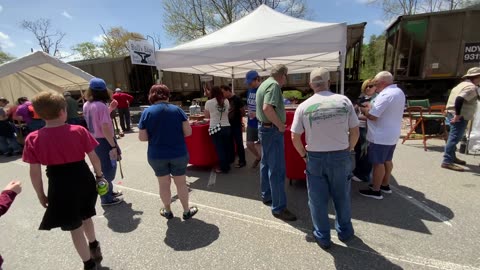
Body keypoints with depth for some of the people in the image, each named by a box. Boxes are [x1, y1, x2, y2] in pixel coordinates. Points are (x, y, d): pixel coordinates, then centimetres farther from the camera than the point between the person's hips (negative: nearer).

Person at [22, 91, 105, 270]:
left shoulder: (33, 139, -9)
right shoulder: (79, 131, -10)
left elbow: (35, 172, -6)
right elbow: (93, 157, -5)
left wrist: (41, 195, 7)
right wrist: (99, 175, 10)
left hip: (60, 185, -1)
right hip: (84, 179, 2)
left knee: (75, 227, 15)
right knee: (85, 217, 27)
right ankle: (94, 248, 51)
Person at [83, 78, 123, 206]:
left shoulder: (86, 105, 6)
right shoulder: (101, 106, -20)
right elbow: (105, 128, -23)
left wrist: (110, 109, 14)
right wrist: (113, 145, -19)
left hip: (94, 141, 9)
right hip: (104, 141, -9)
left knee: (102, 168, 21)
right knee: (108, 169, 4)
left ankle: (108, 192, 36)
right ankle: (107, 198, 16)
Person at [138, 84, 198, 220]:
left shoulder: (147, 112, -7)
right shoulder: (177, 109, -7)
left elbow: (142, 137, -7)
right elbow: (188, 132, -8)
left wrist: (155, 136, 12)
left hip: (157, 156, 1)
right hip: (179, 153, 0)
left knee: (164, 184, 17)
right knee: (181, 183, 14)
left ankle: (167, 211, 35)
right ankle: (187, 211, 28)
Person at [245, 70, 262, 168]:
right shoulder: (250, 90, 6)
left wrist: (257, 114, -28)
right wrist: (249, 114, 13)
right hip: (251, 123, 7)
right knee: (249, 144, 12)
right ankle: (258, 157, 39)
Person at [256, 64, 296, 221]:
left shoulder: (264, 84, 16)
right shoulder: (274, 85, -15)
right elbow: (267, 108, -30)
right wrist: (280, 125, -19)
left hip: (264, 127, 11)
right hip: (272, 130, -11)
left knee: (266, 164, 17)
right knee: (277, 169, -6)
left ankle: (266, 196, 32)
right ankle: (278, 208, 3)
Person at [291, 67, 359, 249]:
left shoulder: (304, 107, -7)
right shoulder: (344, 101, -5)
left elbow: (294, 137, -6)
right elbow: (355, 132, -1)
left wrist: (304, 155, 9)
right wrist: (348, 150, 13)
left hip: (315, 157, -1)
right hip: (340, 156, 2)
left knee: (318, 200, 14)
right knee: (342, 196, 22)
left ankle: (323, 237, 30)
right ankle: (345, 231, 42)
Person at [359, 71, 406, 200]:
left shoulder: (385, 95, -23)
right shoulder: (399, 92, 10)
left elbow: (372, 116, -25)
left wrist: (363, 109, -7)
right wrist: (372, 107, 6)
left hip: (380, 136, -10)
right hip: (392, 135, 10)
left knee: (378, 163, 0)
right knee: (387, 160, 20)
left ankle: (375, 191, 11)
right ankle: (385, 185, 34)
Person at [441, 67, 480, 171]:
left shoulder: (462, 84, 18)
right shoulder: (471, 87, -12)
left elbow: (457, 99, 24)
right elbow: (459, 99, -28)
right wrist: (457, 115, -26)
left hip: (452, 113, 10)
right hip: (460, 117, -10)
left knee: (454, 137, 19)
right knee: (454, 138, -12)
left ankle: (452, 157, 32)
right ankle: (447, 161, -14)